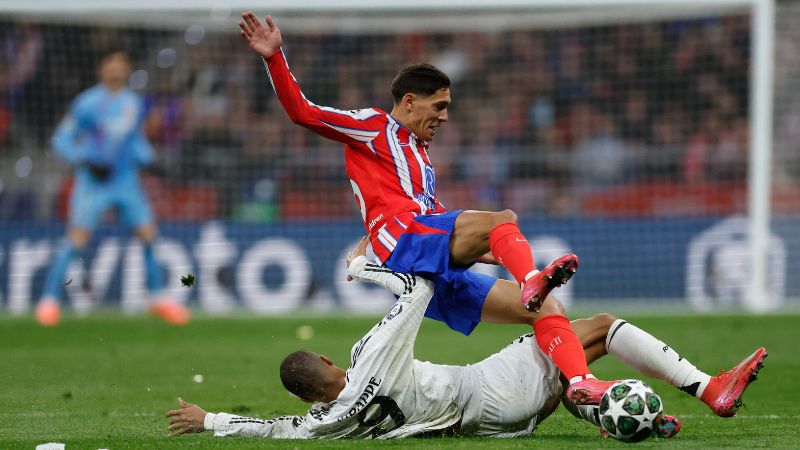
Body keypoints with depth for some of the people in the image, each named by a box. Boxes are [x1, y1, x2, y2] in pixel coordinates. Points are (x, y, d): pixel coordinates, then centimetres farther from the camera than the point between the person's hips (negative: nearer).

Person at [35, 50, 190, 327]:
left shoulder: (134, 104, 9)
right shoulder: (87, 103, -8)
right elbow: (61, 140, -5)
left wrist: (145, 155, 2)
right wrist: (86, 161, -20)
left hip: (126, 180, 5)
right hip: (92, 181, -5)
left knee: (148, 235, 0)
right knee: (77, 238, -15)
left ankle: (157, 297, 15)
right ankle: (49, 299, -8)